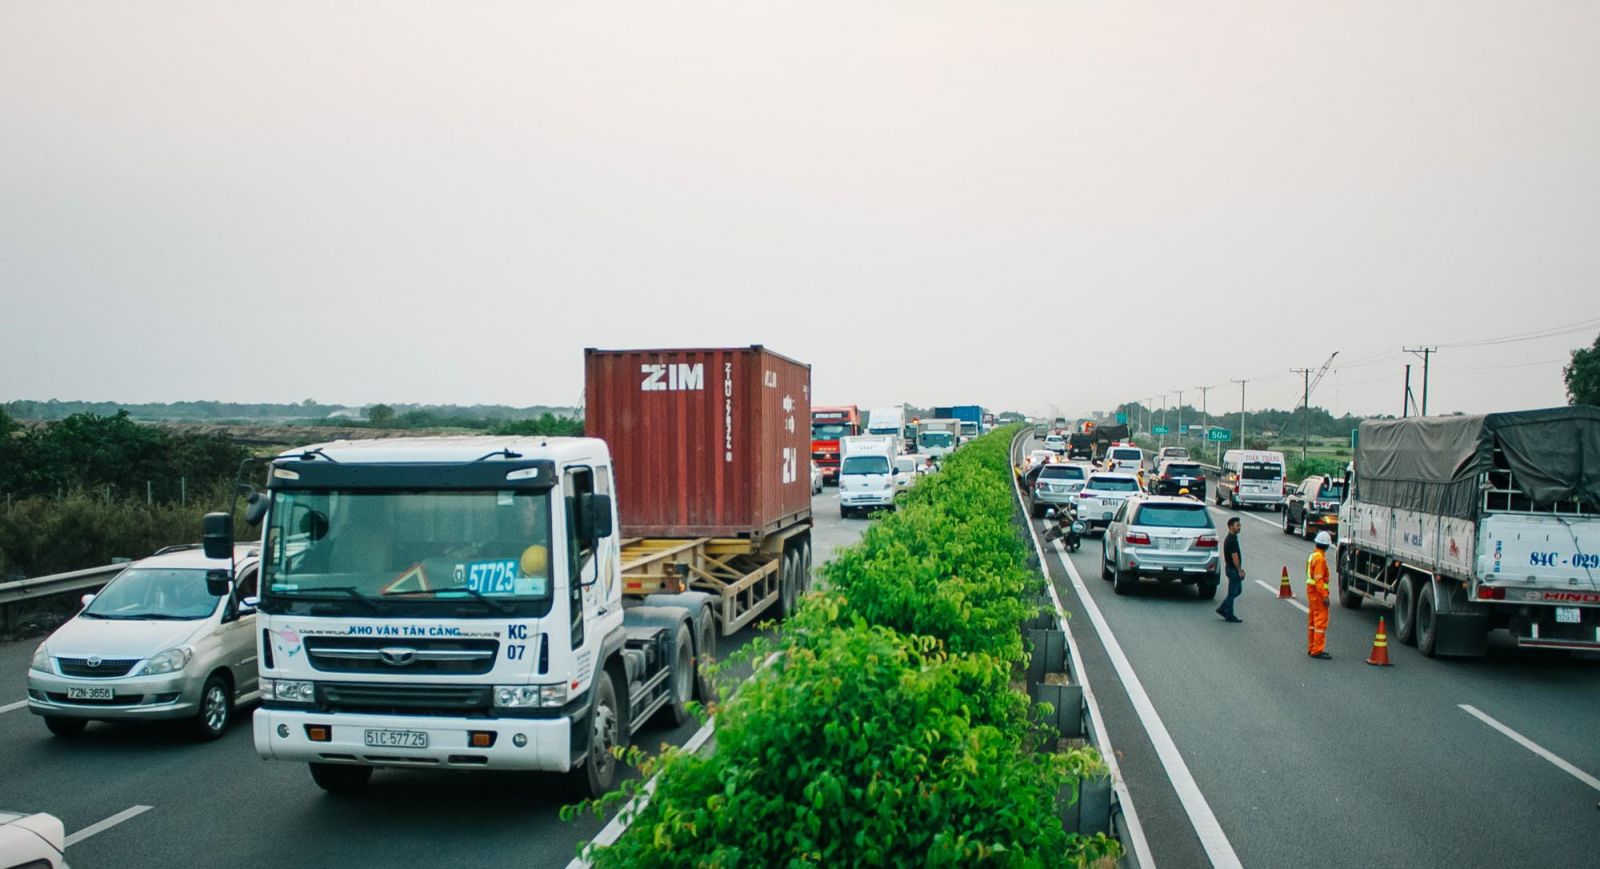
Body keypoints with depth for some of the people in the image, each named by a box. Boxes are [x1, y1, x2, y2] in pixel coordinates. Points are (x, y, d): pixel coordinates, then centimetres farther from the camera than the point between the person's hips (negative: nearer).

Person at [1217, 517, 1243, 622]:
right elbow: (1234, 556, -22)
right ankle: (1229, 615, 5)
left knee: (1238, 590, 17)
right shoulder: (1232, 540, -20)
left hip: (1232, 569, 10)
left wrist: (1239, 569, 21)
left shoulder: (1231, 538, 13)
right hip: (1233, 569, -10)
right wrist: (1240, 570, -19)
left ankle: (1222, 609, 18)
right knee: (1232, 592, -2)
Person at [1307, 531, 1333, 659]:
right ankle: (1317, 650, -9)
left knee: (1313, 620, 16)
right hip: (1318, 592, -10)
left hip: (1312, 591, 10)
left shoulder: (1313, 555, 12)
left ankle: (1311, 648, 22)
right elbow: (1319, 579, -23)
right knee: (1321, 620, -8)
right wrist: (1325, 596, -23)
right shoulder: (1320, 558, -18)